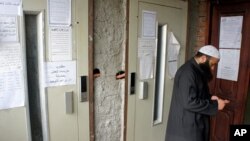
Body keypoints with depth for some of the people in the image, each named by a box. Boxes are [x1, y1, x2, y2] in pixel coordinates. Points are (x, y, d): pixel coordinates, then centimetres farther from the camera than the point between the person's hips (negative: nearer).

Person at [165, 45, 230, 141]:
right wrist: (215, 105, -19)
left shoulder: (197, 71, 9)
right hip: (184, 127, -10)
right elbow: (190, 102, -28)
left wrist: (210, 98, 1)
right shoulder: (187, 72, -23)